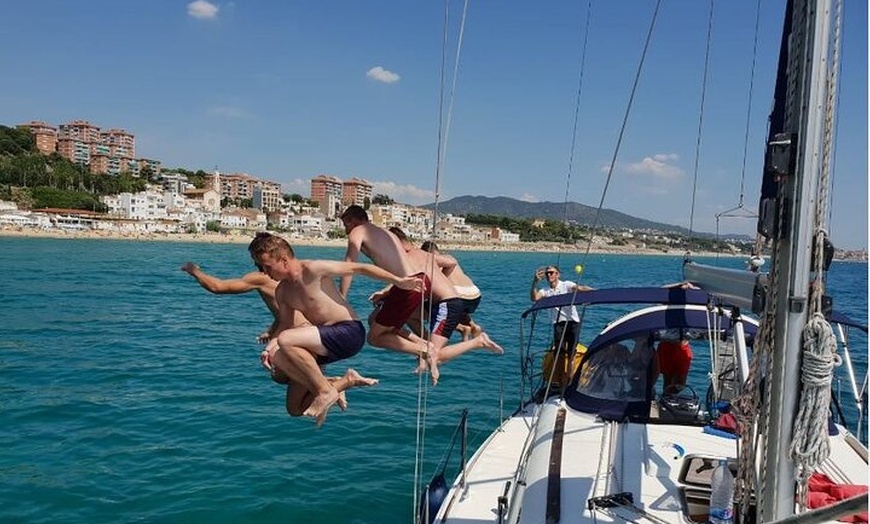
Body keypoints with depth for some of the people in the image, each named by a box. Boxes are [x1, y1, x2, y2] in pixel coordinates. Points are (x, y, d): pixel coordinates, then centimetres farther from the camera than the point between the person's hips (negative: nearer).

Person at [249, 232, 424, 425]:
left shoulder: (313, 269, -13)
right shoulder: (282, 292, 9)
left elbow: (359, 268, -11)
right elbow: (284, 326, 16)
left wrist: (398, 281, -13)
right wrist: (268, 348, -4)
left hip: (350, 332, -8)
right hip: (329, 338, 8)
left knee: (286, 341, -24)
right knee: (276, 357, -8)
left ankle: (326, 391, -11)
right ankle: (321, 388, 2)